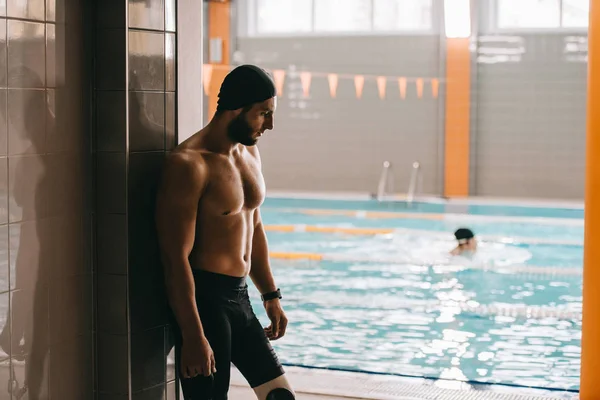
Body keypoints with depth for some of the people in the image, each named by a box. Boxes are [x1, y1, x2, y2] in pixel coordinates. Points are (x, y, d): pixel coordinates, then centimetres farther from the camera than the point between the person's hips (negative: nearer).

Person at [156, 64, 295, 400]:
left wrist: (271, 296, 21)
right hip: (203, 299, -9)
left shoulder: (250, 154, 11)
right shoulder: (189, 164, -17)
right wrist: (192, 337, -23)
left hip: (239, 297, 9)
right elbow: (176, 257, -20)